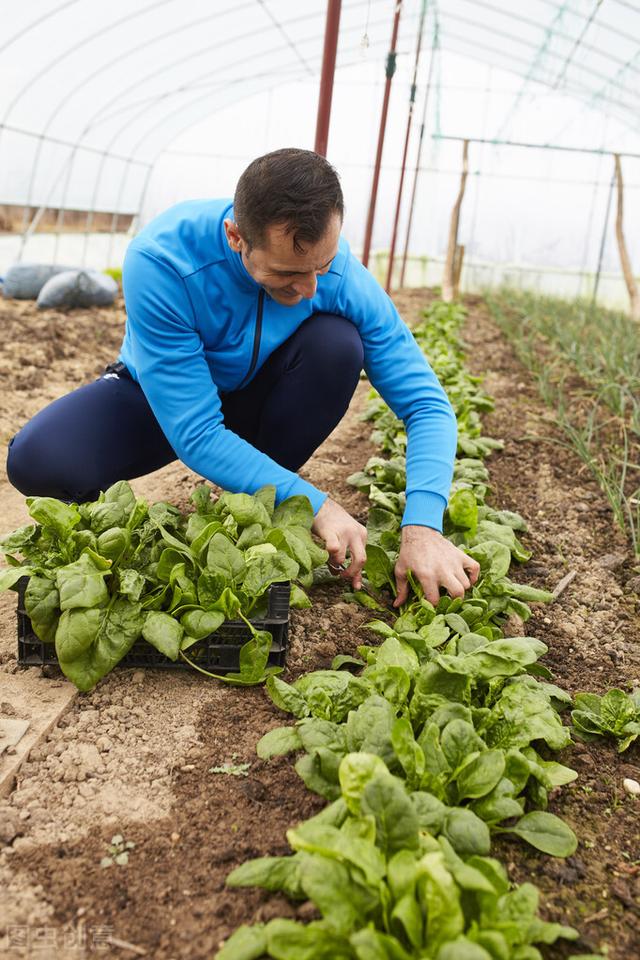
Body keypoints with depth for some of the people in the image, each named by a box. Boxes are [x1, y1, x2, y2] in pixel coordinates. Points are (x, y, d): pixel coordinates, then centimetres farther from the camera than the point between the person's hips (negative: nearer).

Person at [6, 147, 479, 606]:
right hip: (161, 395, -2)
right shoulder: (160, 260, -34)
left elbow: (427, 402, -22)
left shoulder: (343, 275, -26)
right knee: (38, 460, -32)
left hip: (257, 396, 3)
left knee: (338, 342, -29)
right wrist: (314, 504, -37)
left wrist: (422, 527, -36)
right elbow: (196, 435, -34)